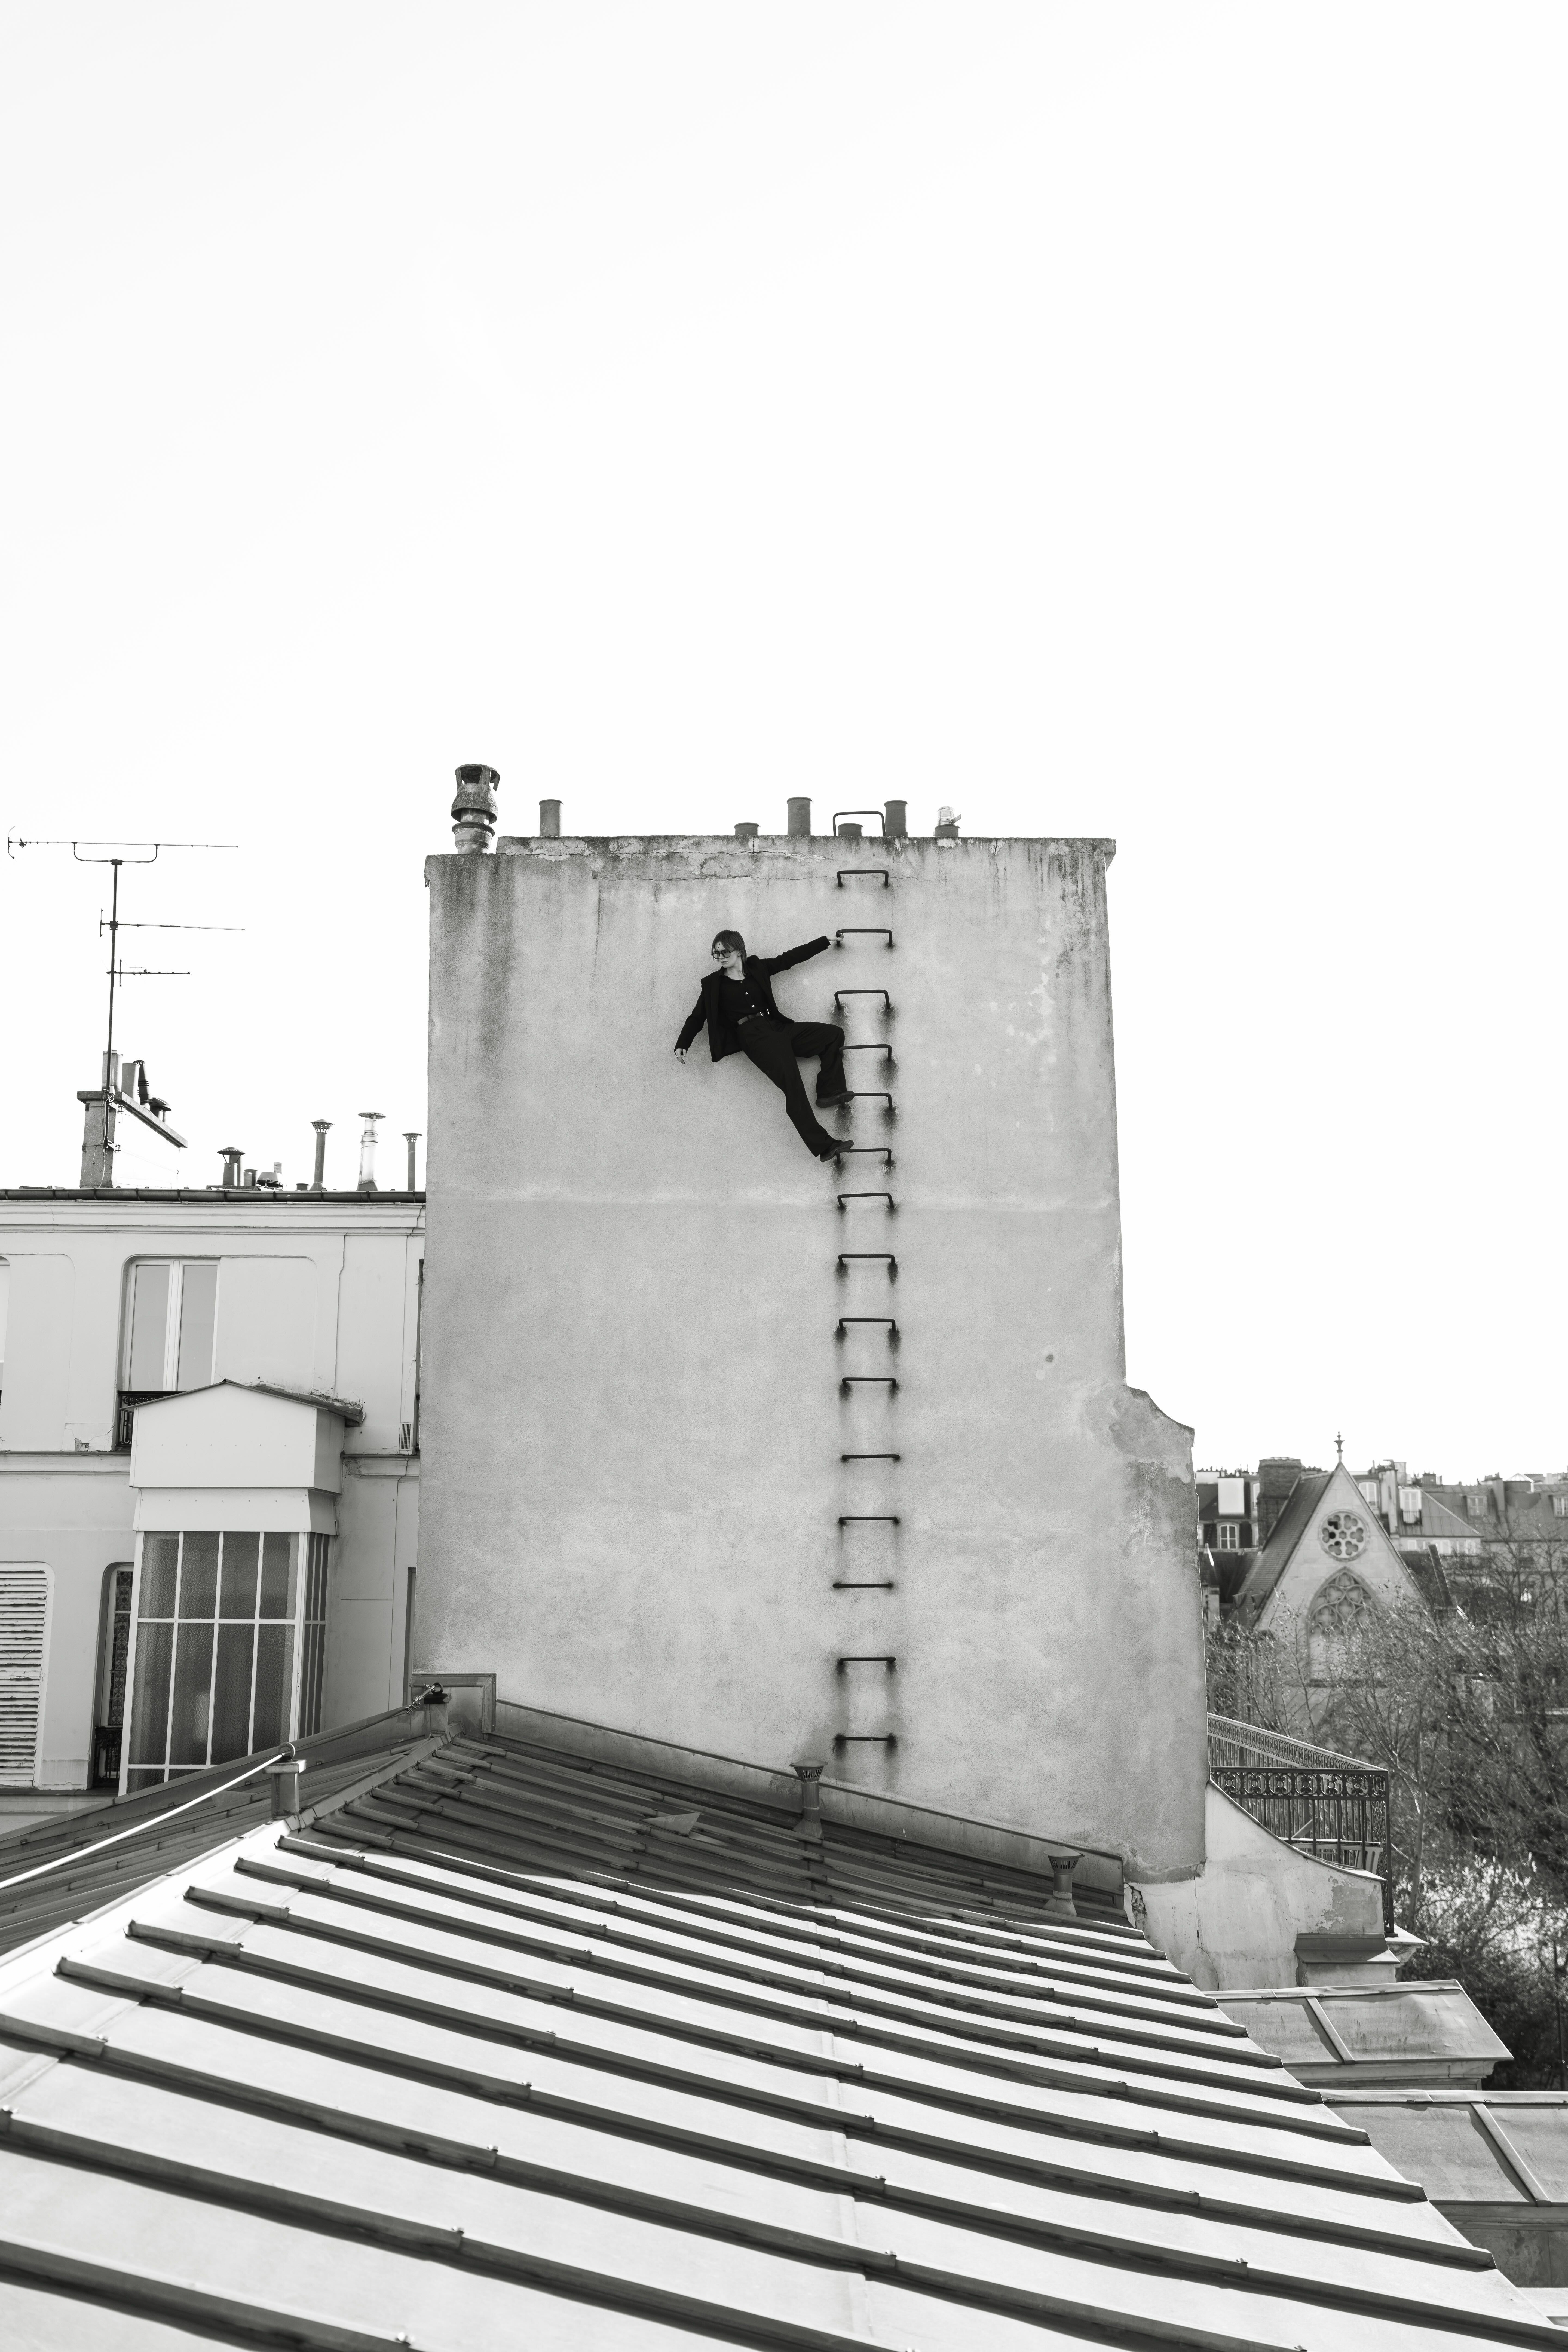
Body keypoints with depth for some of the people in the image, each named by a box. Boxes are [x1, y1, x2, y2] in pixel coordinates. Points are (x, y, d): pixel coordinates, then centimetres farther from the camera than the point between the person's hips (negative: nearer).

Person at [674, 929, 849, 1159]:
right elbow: (697, 1017, 10)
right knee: (791, 1081, -27)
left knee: (834, 1034, -10)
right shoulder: (713, 984, 10)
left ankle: (829, 1092, -10)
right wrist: (682, 1045, -5)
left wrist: (827, 941, 22)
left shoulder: (757, 968, 17)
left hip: (778, 1028, 5)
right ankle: (823, 1145, -34)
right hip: (752, 1035, -5)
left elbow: (792, 958, 21)